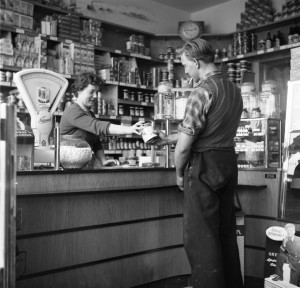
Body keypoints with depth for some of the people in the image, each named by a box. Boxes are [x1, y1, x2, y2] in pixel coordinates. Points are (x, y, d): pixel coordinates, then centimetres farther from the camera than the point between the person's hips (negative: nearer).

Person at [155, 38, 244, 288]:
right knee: (227, 232, 17)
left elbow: (186, 142, -18)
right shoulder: (234, 90, 10)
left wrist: (179, 172, 0)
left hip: (204, 166, -9)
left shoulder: (202, 91, -16)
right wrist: (169, 139, 21)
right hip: (228, 162, 9)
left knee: (201, 236, 1)